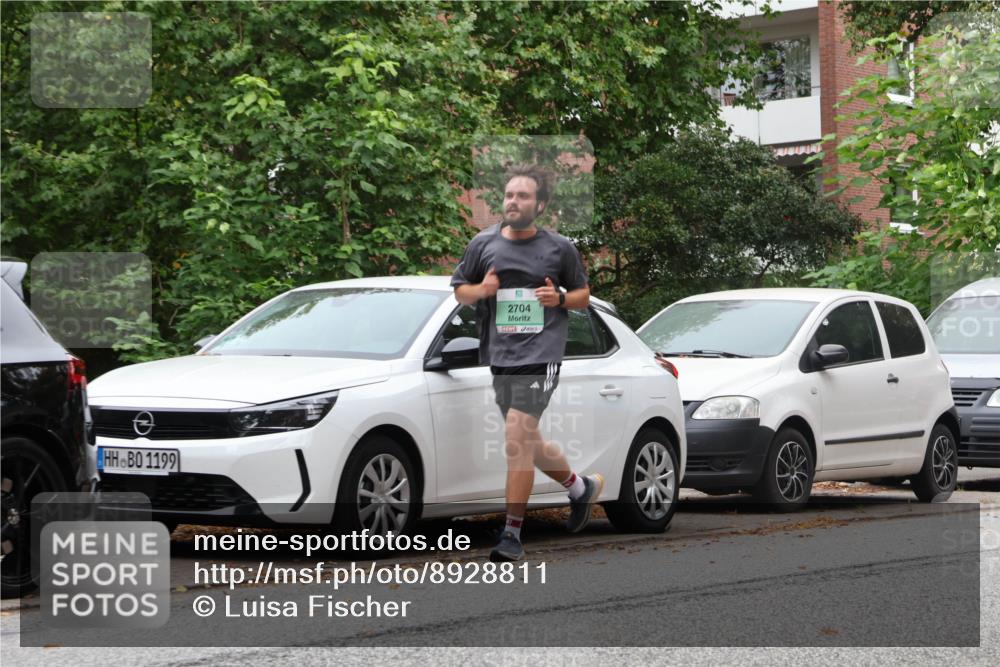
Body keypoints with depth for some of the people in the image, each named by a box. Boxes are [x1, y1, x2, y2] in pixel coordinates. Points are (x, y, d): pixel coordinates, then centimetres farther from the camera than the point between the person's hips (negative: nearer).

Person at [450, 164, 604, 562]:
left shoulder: (559, 249, 2)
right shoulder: (484, 244, 7)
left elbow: (583, 294, 13)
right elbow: (459, 289, 15)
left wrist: (560, 298, -9)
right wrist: (481, 290, -7)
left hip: (541, 354, -4)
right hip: (500, 355, 5)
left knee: (516, 437, -17)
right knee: (528, 444, 14)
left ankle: (512, 534, -12)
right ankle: (581, 486, 41)